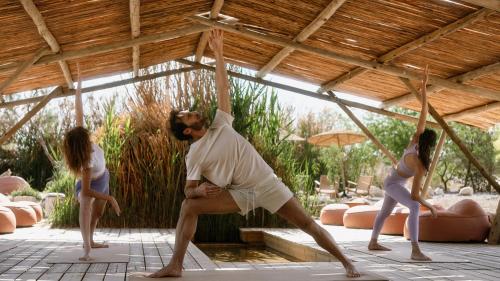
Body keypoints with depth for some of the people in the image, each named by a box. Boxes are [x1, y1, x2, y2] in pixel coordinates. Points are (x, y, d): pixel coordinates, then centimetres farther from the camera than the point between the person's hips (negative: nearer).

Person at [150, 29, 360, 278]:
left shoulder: (220, 125, 3)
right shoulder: (194, 156, -1)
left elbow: (223, 88, 4)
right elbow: (188, 190, 1)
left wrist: (217, 52, 2)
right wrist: (199, 190, -24)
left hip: (266, 183, 0)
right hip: (240, 193, 0)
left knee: (307, 223, -2)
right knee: (188, 206, -13)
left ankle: (346, 262, 11)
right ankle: (175, 266, -8)